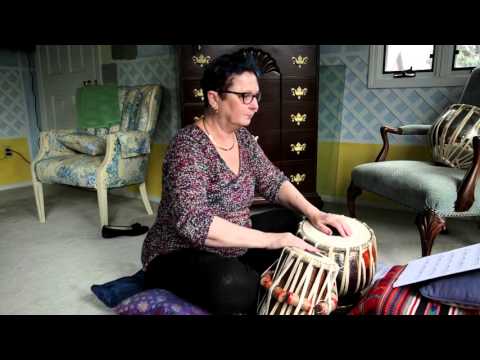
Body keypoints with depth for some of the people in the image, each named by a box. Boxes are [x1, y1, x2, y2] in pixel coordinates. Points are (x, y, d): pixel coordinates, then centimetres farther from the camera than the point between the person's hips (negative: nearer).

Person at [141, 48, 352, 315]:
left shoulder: (243, 137, 1)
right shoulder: (188, 146, -24)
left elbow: (273, 181, 5)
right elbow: (194, 222, -36)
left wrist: (314, 214, -10)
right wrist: (267, 239, -36)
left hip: (233, 246, 8)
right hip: (180, 256, -8)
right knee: (234, 284, -38)